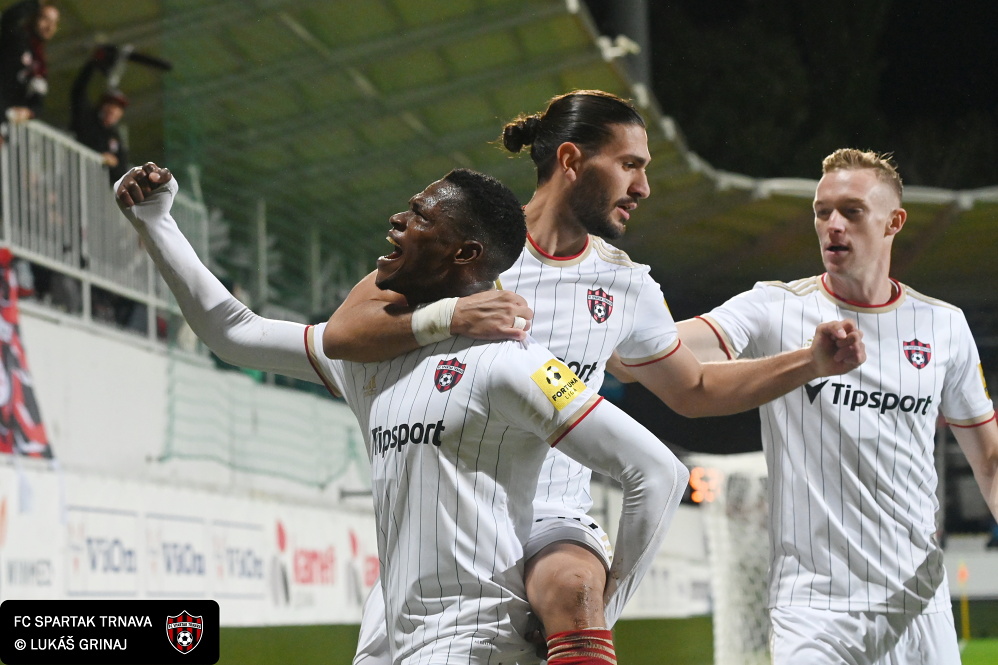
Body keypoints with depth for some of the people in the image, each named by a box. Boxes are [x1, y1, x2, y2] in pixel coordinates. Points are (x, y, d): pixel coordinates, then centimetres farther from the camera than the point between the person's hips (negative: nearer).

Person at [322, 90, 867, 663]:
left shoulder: (627, 284, 9)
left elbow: (694, 391, 24)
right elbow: (341, 333, -11)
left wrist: (812, 364, 15)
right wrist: (448, 316, -27)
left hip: (554, 519, 1)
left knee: (572, 587, -34)